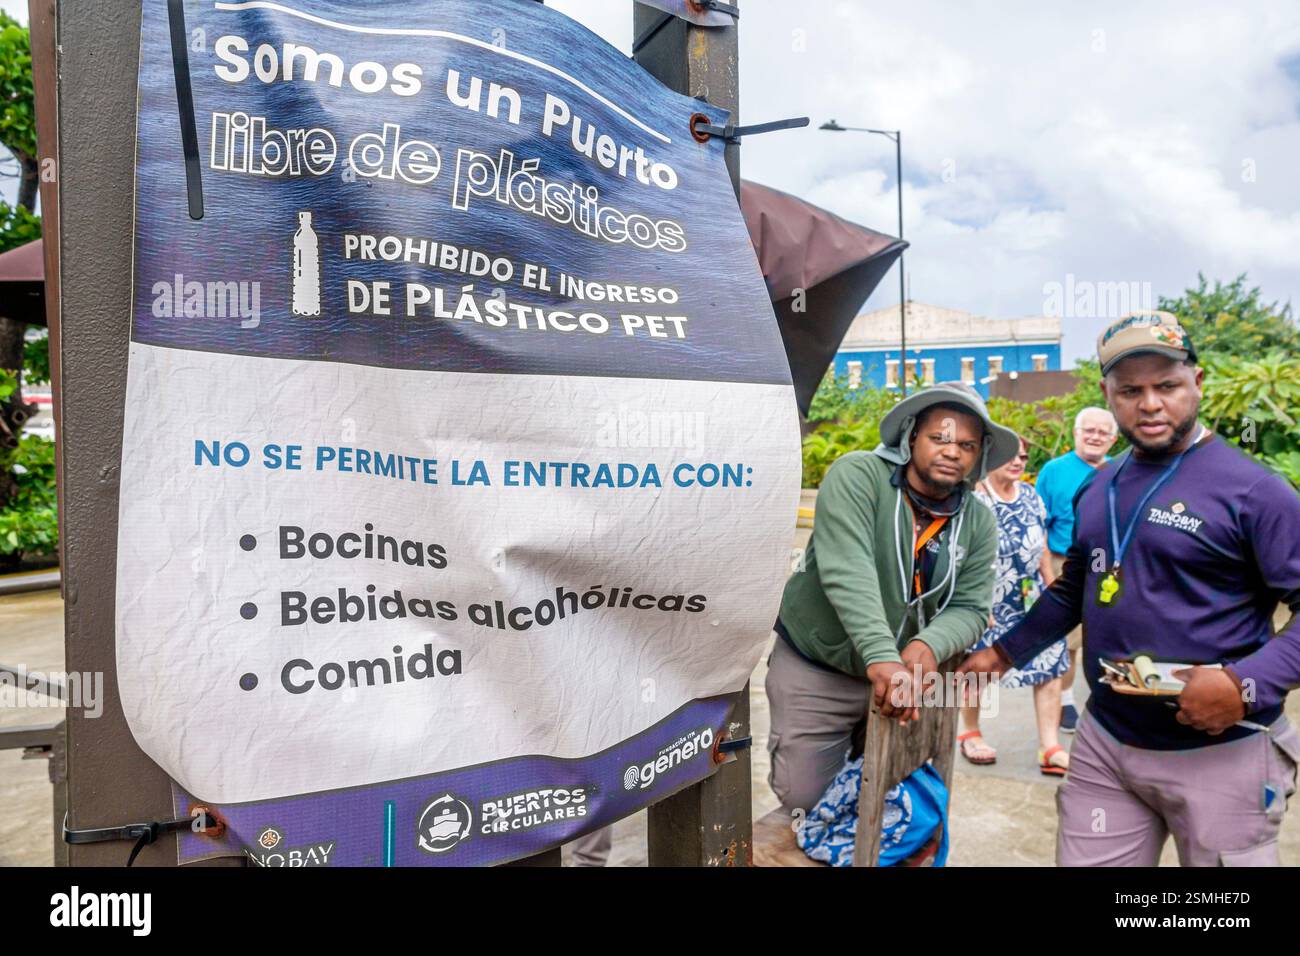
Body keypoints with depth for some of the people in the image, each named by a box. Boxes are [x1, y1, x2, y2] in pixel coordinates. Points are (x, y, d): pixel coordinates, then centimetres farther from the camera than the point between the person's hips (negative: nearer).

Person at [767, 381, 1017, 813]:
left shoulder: (978, 523, -3)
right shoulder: (857, 477, -20)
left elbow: (970, 608, -8)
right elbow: (846, 571, -32)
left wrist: (929, 645, -30)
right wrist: (881, 657, -42)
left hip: (902, 671, 4)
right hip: (815, 668, -4)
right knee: (805, 796, 4)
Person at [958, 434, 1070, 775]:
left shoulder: (1031, 496, 6)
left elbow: (1041, 546, 13)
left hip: (1031, 600, 6)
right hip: (989, 602, -6)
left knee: (1051, 664, -1)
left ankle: (1050, 748, 5)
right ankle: (969, 733, 29)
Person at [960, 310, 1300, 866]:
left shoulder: (1250, 489, -12)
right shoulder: (1097, 489, 7)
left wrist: (1248, 685, -24)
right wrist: (1005, 651, 14)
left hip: (1217, 755, -5)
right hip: (1104, 744, 5)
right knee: (1083, 861, 15)